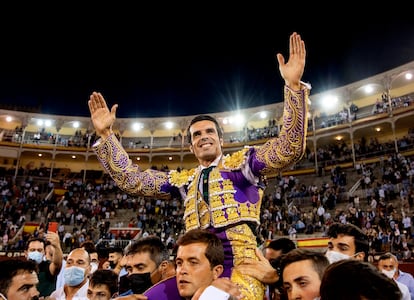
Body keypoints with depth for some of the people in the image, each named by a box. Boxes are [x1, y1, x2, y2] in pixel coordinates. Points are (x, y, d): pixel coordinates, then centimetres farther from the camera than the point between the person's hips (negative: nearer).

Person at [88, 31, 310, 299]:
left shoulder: (241, 162, 7)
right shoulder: (183, 180, 19)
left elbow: (289, 149, -6)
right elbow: (131, 180, 18)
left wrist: (293, 85, -15)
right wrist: (105, 134, 12)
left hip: (239, 261, -3)